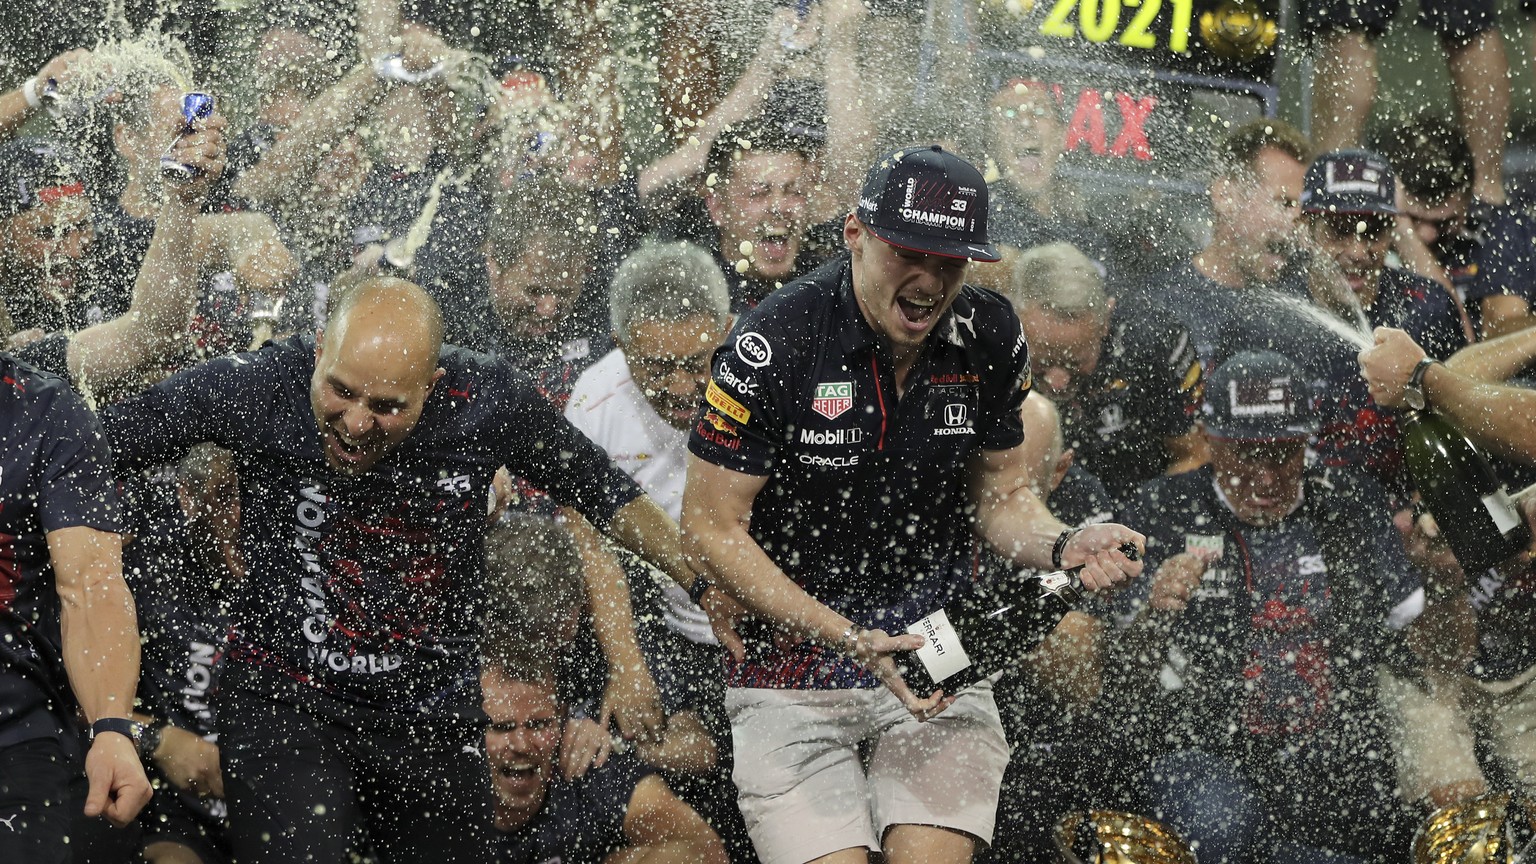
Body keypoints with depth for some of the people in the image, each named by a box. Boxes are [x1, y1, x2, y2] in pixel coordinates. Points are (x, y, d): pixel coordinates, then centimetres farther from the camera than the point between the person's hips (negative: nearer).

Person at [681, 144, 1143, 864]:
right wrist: (847, 638, -20)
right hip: (792, 668, -3)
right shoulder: (774, 343, -15)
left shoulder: (989, 337, 0)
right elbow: (711, 527, -12)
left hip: (938, 663, 3)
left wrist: (1065, 546, -10)